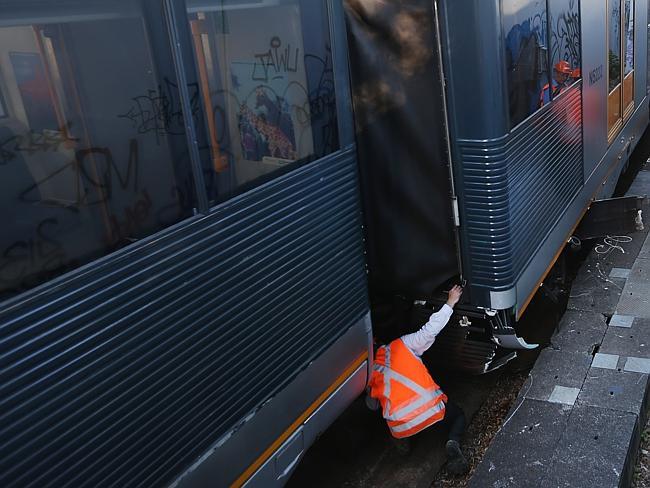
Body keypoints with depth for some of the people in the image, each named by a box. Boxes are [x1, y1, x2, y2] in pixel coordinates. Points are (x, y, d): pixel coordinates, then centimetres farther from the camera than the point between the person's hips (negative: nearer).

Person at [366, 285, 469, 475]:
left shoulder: (369, 374, 14)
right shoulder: (400, 345, 6)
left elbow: (373, 405, 27)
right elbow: (430, 330, -3)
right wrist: (450, 303, 5)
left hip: (400, 427, 4)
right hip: (431, 409, -4)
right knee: (458, 415, 27)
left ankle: (401, 439, 11)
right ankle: (453, 443, -5)